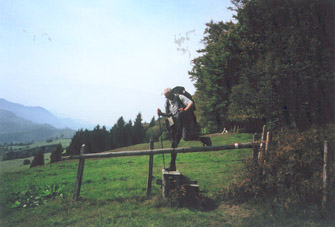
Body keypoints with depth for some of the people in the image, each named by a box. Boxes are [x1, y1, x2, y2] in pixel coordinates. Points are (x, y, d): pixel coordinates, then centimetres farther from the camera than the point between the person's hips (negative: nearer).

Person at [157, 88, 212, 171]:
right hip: (176, 125, 6)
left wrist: (185, 110, -35)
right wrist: (161, 113, -1)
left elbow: (191, 103, -18)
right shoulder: (167, 103, 10)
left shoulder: (180, 97, -8)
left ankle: (204, 140, -6)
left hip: (186, 121, -6)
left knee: (186, 137, -30)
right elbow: (168, 114, 18)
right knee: (174, 144, 1)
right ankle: (172, 165, 8)